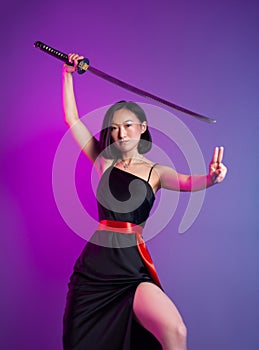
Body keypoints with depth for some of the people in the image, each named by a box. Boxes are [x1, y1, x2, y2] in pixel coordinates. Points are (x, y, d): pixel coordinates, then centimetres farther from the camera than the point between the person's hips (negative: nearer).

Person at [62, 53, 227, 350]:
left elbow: (186, 182, -18)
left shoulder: (155, 172, 2)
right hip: (94, 262, 3)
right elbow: (72, 119, 10)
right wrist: (68, 74, 11)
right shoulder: (105, 161, 8)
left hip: (132, 267, -2)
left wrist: (210, 178, -40)